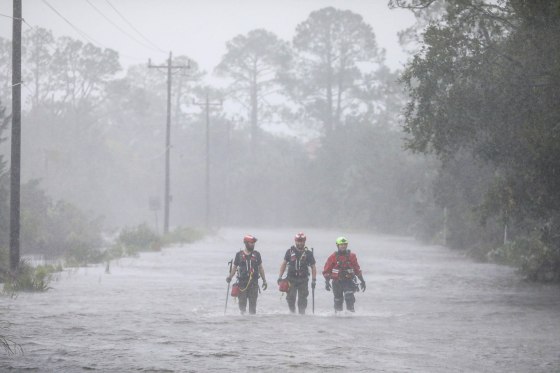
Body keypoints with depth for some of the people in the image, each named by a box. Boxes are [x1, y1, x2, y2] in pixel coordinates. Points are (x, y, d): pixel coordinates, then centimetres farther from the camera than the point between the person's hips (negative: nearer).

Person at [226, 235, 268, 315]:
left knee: (253, 302, -2)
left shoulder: (256, 254, 9)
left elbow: (260, 268, 13)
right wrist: (230, 277, -5)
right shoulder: (239, 254, 5)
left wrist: (264, 280, 11)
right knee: (242, 302, -1)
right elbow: (234, 267, 10)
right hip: (242, 281, -1)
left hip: (254, 282, 1)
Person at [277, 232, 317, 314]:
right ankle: (292, 313, 12)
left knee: (302, 300, -1)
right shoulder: (290, 251, 4)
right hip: (291, 279, 1)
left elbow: (313, 267, 5)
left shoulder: (308, 253, 2)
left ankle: (302, 314, 5)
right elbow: (284, 264, 11)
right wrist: (280, 277, 6)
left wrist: (314, 280, -2)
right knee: (290, 298, -2)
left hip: (303, 280, -1)